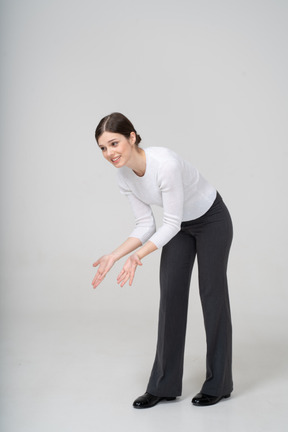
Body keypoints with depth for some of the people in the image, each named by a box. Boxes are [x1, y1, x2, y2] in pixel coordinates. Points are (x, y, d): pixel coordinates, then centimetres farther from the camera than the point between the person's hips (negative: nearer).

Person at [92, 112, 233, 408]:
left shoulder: (166, 164, -37)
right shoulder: (123, 176, -13)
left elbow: (171, 223, -31)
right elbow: (145, 224, -7)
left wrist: (138, 256, -39)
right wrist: (113, 256, -17)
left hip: (212, 220, -6)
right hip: (179, 226, 6)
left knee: (212, 296, 1)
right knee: (170, 296, 1)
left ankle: (218, 384, 16)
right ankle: (165, 386, 9)